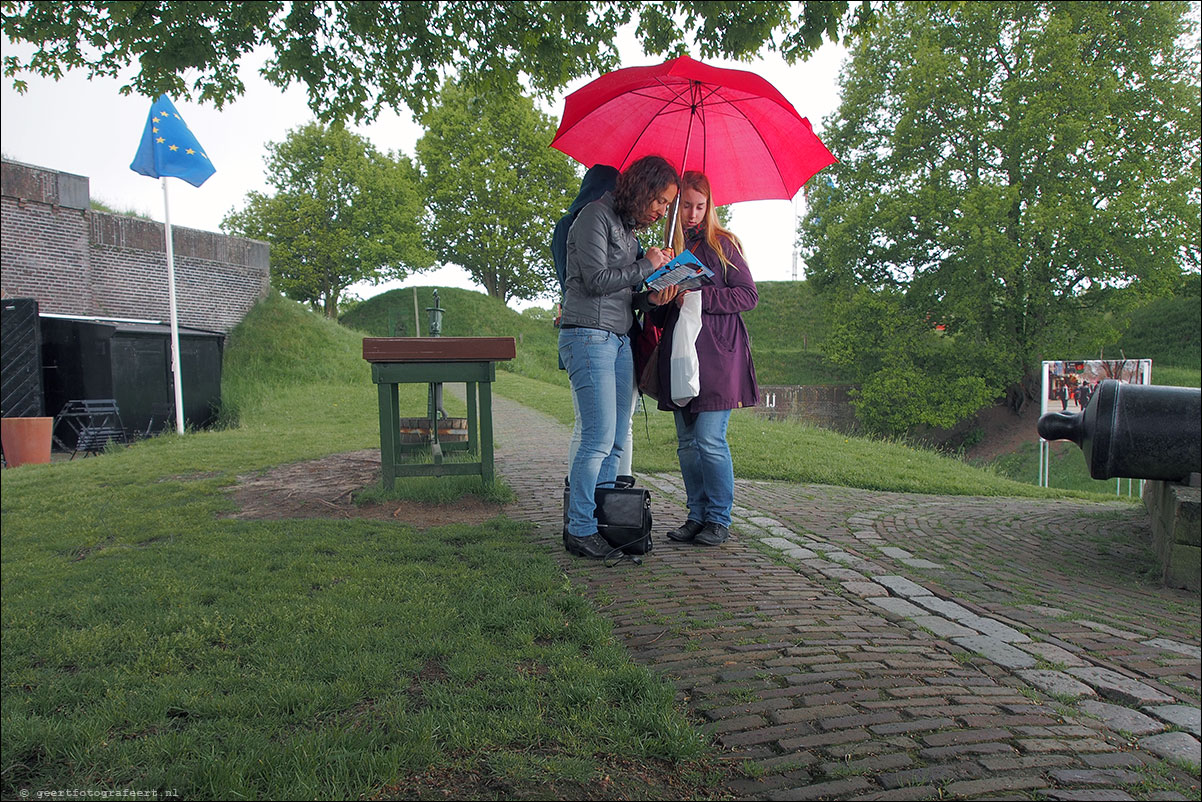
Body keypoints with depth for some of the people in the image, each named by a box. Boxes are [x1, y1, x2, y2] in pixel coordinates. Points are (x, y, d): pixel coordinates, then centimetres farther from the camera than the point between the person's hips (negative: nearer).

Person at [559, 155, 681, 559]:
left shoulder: (629, 227, 21)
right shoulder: (595, 216, -4)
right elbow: (597, 280, -14)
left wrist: (650, 298, 2)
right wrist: (647, 266, -4)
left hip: (620, 339, 9)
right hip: (589, 335, -9)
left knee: (617, 440, 4)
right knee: (600, 438, -11)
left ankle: (601, 523, 11)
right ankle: (579, 530, -1)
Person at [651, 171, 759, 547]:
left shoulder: (723, 244, 4)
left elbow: (749, 296, -1)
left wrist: (699, 297, -11)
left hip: (717, 352, -5)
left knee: (710, 439, -9)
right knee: (687, 442, 6)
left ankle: (719, 519, 4)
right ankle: (697, 515, 16)